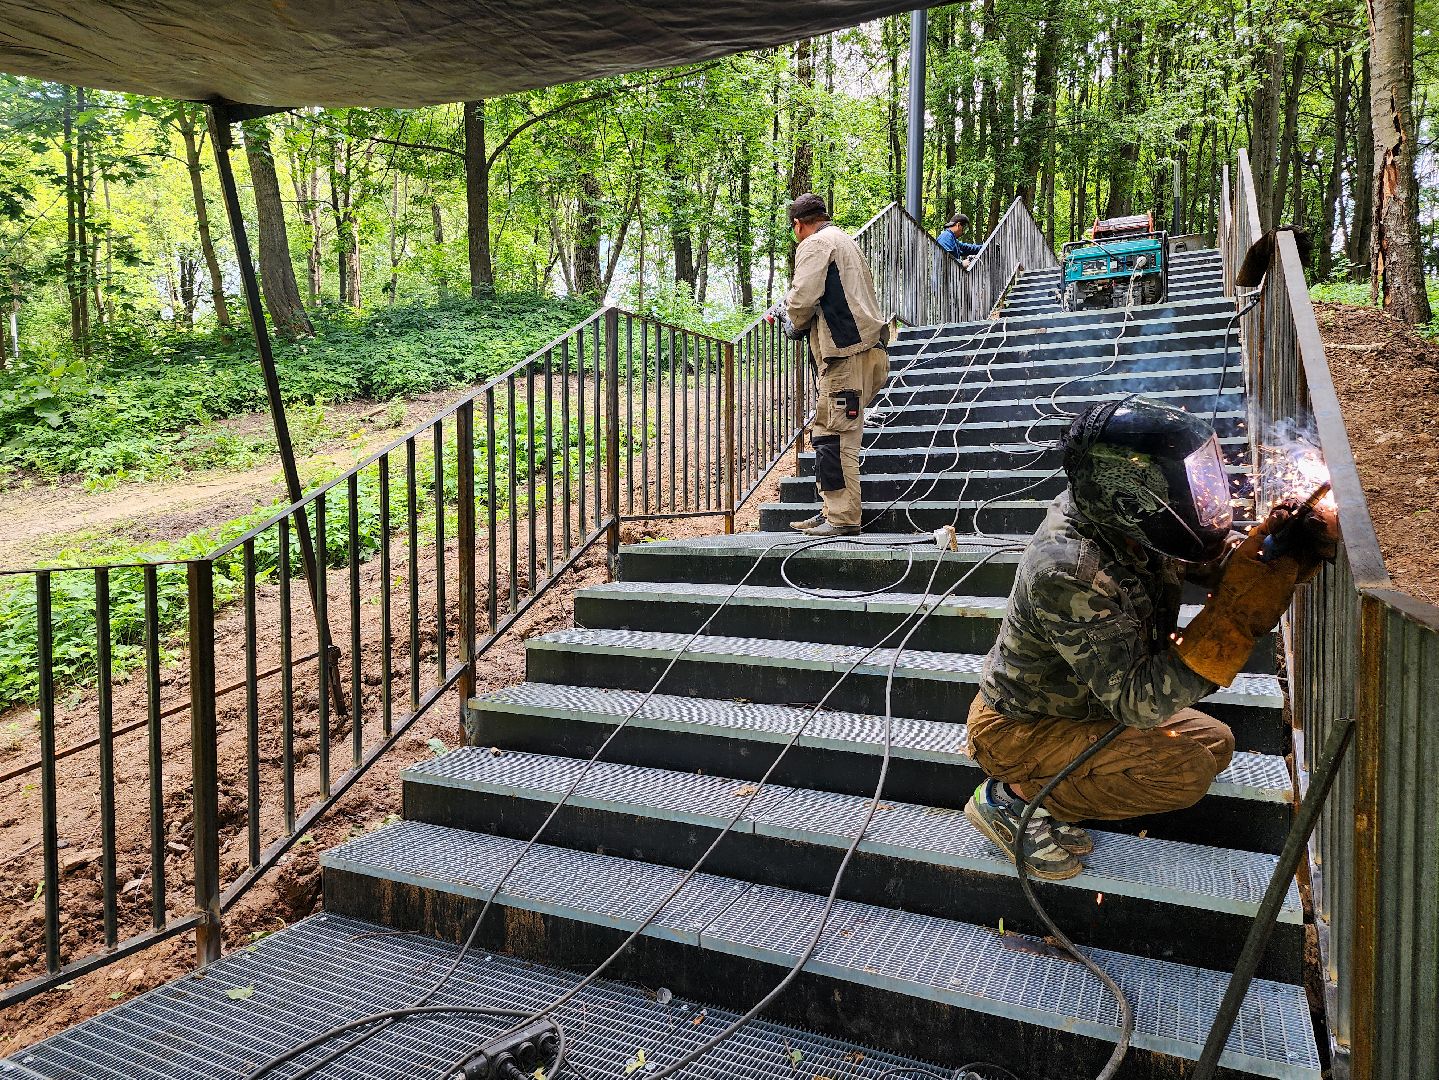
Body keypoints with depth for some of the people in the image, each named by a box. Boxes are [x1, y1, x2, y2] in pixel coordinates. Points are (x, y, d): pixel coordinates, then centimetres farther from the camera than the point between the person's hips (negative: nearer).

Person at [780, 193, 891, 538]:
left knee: (836, 438, -9)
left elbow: (802, 299, -15)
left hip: (846, 357, -10)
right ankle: (834, 511, 16)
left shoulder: (815, 245, -3)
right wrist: (804, 319, 21)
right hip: (863, 350, 10)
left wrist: (796, 322, 6)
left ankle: (844, 518, -7)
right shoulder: (846, 241, 28)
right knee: (827, 435, 13)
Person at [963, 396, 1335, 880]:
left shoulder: (1126, 524, -12)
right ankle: (1012, 797, -5)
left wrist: (1267, 545, -19)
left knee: (1215, 743, 12)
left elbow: (1210, 563, 3)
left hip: (1081, 704, 9)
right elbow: (1137, 702, -33)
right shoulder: (1067, 572, -36)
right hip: (1019, 731, -9)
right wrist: (1236, 617, -37)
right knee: (1186, 771, -19)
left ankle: (1037, 788, 11)